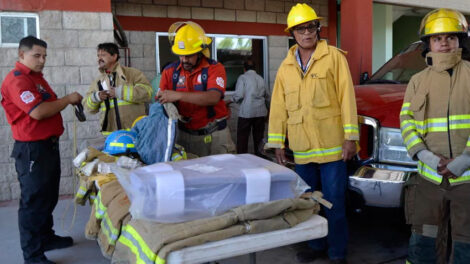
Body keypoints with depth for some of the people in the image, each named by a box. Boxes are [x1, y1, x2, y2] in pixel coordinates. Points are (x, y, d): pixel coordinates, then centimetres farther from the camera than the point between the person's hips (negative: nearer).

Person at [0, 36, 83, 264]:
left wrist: (67, 101, 4)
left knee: (49, 196, 20)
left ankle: (47, 237, 36)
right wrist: (67, 99, -16)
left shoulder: (35, 76, 16)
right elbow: (38, 112, -27)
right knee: (34, 201, -1)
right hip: (32, 149, -10)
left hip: (49, 144, 10)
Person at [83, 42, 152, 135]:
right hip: (110, 133, 4)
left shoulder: (132, 73, 2)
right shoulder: (98, 82, 17)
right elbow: (88, 107, 20)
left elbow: (147, 91, -13)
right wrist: (96, 97, -3)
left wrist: (120, 92, -14)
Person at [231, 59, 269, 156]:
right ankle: (258, 154, 17)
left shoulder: (243, 77, -3)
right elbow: (267, 97, 15)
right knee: (258, 137, 12)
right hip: (261, 112, 5)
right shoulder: (261, 79, 11)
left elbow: (239, 95, -12)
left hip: (246, 113, -4)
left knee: (242, 137, 2)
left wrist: (230, 100, 6)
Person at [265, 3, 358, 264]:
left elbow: (346, 97, -7)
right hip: (301, 148, 4)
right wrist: (277, 142, 6)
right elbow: (278, 107, 10)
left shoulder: (334, 57, -2)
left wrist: (350, 136, -13)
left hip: (331, 145, -4)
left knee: (334, 203, 3)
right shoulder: (286, 67, 10)